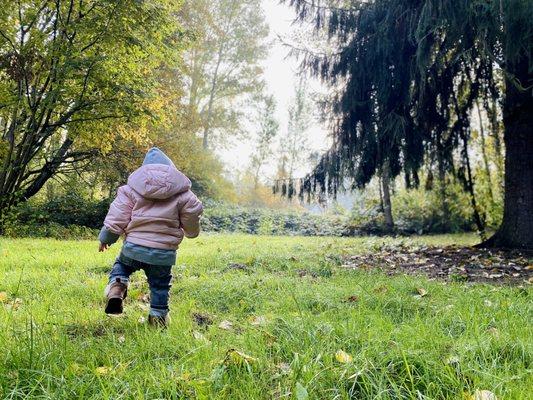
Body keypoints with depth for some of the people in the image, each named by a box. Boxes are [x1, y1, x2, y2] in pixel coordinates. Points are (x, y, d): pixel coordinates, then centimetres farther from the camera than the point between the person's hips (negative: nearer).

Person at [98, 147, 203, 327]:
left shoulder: (132, 188, 1)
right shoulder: (182, 193, 2)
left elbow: (116, 218, 0)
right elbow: (191, 218, 5)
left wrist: (105, 238, 15)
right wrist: (192, 232, 28)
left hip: (134, 247, 0)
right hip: (164, 254, 0)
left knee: (121, 266, 26)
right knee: (160, 285, 18)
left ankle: (116, 288, 2)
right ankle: (158, 315, 25)